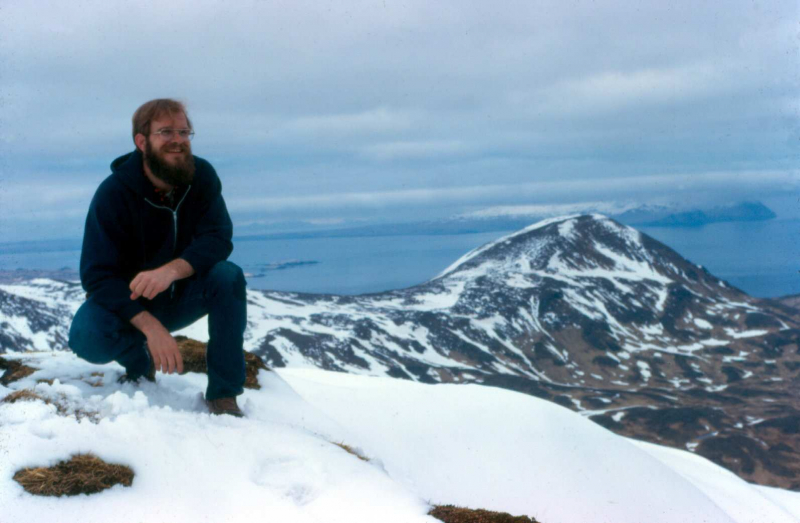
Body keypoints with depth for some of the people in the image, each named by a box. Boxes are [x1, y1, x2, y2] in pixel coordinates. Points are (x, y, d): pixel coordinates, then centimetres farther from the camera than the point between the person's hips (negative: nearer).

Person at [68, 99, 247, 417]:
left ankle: (223, 396, -20)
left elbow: (218, 239, -22)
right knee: (87, 336, -31)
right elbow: (97, 275, -24)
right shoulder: (113, 193, -20)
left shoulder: (202, 176, -12)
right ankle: (139, 363, 5)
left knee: (229, 276, -28)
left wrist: (171, 270, -43)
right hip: (127, 301, -2)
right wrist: (150, 326, -38)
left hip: (181, 296, 2)